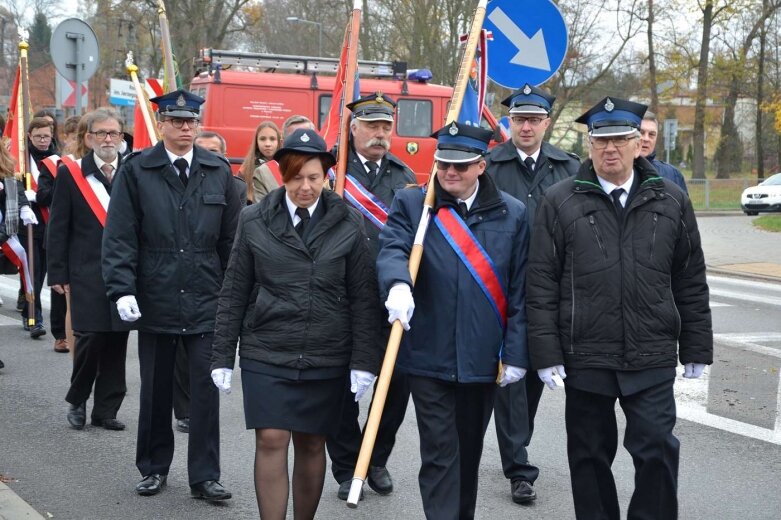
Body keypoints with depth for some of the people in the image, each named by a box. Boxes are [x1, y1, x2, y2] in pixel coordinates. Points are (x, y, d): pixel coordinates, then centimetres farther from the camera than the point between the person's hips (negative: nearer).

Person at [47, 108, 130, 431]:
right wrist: (58, 274, -3)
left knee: (116, 343, 5)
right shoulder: (70, 173, 2)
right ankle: (77, 401, 17)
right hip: (87, 272, -2)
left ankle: (106, 410, 16)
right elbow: (58, 228, 1)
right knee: (90, 338, -6)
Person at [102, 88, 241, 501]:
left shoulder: (218, 172, 5)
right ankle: (154, 468, 26)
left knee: (206, 389, -1)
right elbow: (119, 235, -4)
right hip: (155, 298, -1)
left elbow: (231, 238, 8)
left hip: (206, 300, 1)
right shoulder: (136, 170, -1)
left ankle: (204, 476, 9)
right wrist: (122, 289, -12)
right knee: (155, 389, 11)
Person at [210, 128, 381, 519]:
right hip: (266, 355, 0)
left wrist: (363, 361, -5)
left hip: (326, 358, 1)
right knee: (271, 442, -6)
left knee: (311, 445, 10)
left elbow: (363, 297, 0)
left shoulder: (348, 224, -1)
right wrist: (223, 356, 2)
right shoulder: (254, 221, 0)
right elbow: (234, 293, 4)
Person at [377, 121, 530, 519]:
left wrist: (515, 353, 0)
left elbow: (519, 290, 4)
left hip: (483, 359, 2)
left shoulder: (512, 214, 5)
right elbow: (392, 248, -15)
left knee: (469, 453, 16)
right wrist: (397, 284, -38)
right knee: (439, 454, -2)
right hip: (429, 356, -2)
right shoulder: (411, 204, 2)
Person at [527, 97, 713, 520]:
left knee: (657, 448, -4)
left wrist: (696, 349, 7)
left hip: (652, 357, 1)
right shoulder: (559, 202, 0)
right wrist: (546, 354, -6)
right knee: (590, 454, 9)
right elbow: (541, 284, -1)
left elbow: (691, 282, 9)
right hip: (585, 357, 0)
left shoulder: (671, 201, 6)